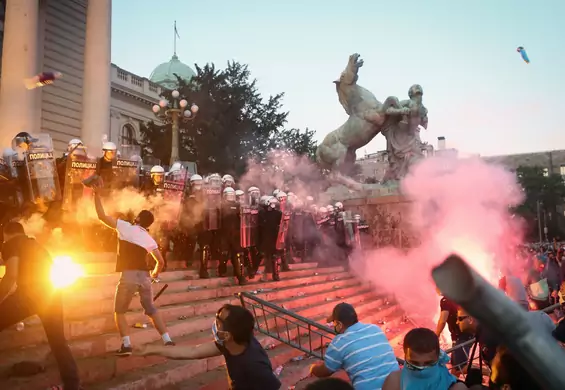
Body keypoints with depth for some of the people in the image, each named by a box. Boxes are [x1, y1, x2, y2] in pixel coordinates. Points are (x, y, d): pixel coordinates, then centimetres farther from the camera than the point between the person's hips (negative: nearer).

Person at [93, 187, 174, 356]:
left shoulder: (125, 227, 3)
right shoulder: (150, 239, 15)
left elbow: (102, 216, 3)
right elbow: (161, 261, 12)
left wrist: (97, 194, 11)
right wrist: (155, 273, 32)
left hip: (128, 276, -4)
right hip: (144, 276, 4)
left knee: (119, 312, 13)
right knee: (151, 310, 17)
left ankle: (126, 345, 0)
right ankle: (168, 341, 11)